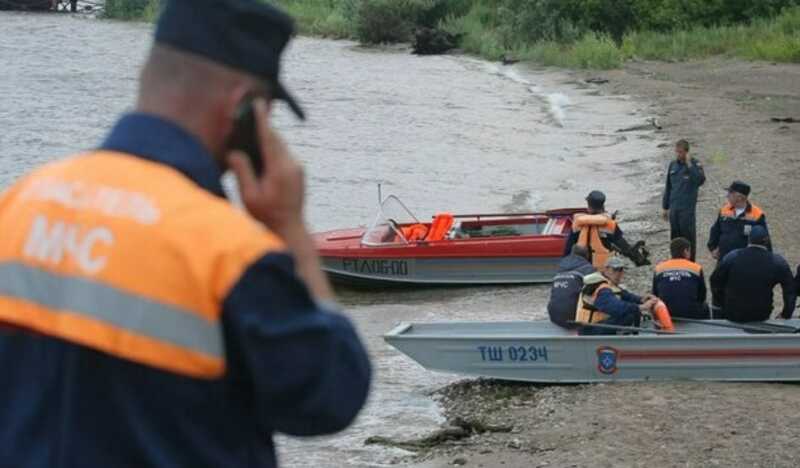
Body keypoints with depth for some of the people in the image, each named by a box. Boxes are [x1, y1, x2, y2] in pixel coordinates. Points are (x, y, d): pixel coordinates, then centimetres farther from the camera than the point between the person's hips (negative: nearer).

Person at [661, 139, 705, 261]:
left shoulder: (695, 164, -6)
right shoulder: (673, 165, 9)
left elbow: (700, 180, -25)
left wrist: (689, 164, -23)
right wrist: (665, 207, 17)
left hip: (688, 208, -5)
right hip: (674, 208, 5)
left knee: (688, 236, -1)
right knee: (675, 236, 10)